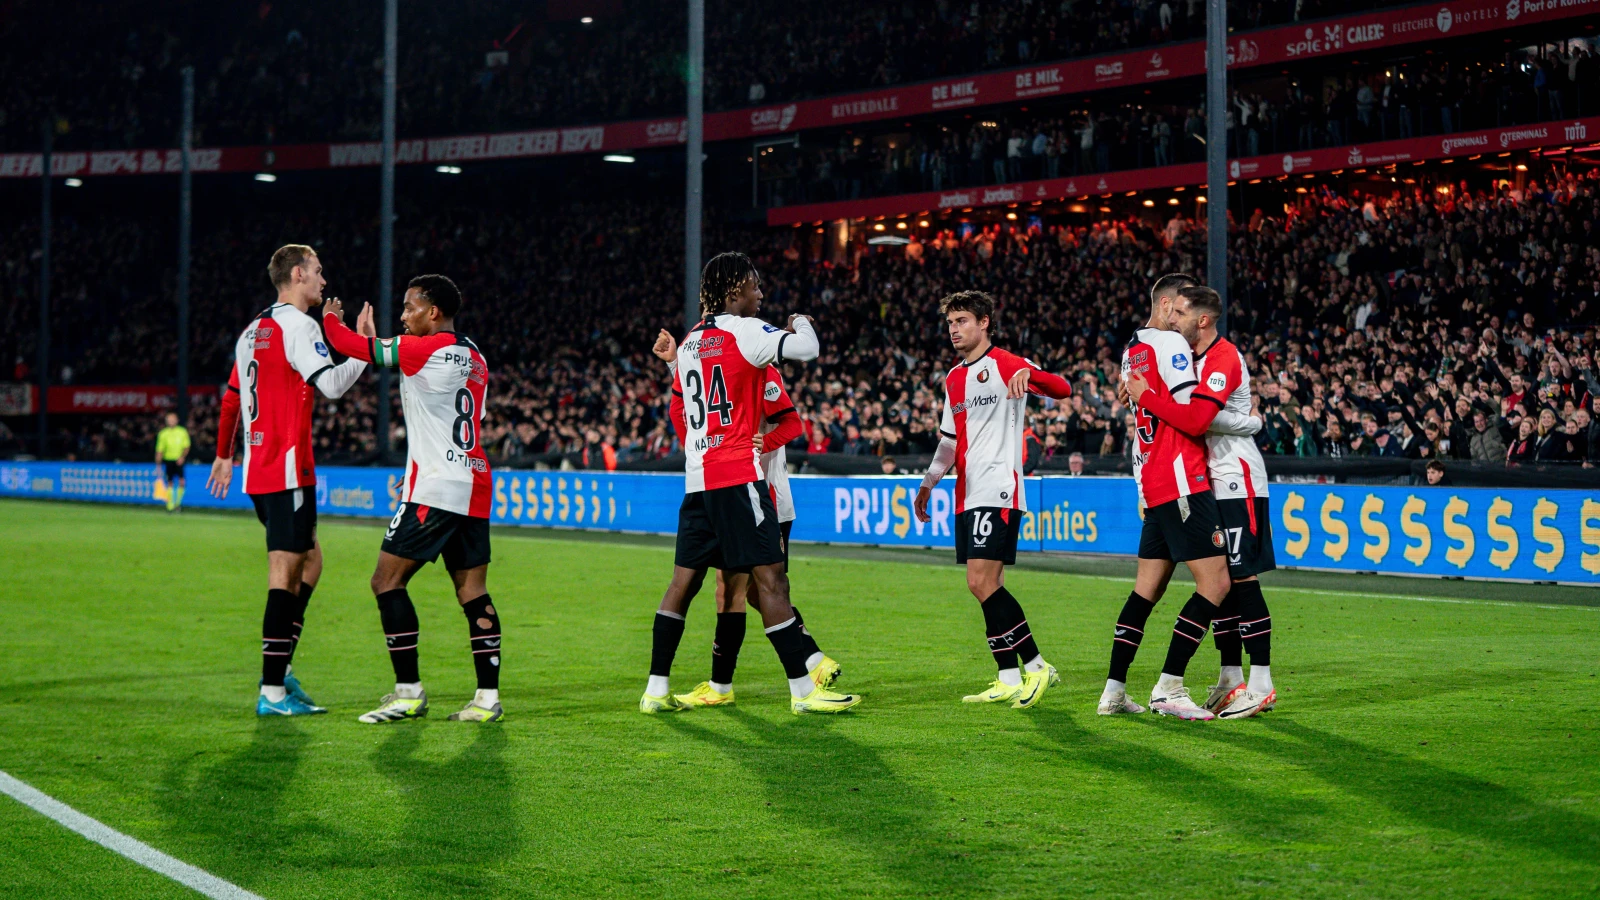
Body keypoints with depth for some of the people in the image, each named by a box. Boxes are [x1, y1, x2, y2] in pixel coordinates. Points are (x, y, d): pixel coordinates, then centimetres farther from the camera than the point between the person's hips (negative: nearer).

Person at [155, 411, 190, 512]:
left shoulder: (182, 432, 3)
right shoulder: (163, 434, 4)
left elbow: (186, 447, 4)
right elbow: (159, 450, 6)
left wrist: (182, 457, -13)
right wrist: (158, 465, 3)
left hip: (179, 460, -1)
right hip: (168, 460, 1)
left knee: (181, 481, -13)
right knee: (170, 484, 0)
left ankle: (178, 502, 5)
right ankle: (170, 505, 7)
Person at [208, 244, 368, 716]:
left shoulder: (255, 330, 18)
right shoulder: (297, 325, -9)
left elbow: (230, 398, 23)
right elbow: (331, 384, -20)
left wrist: (224, 456, 32)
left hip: (258, 469, 9)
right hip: (286, 469, -9)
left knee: (310, 559, 18)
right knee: (285, 574, -8)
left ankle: (280, 666, 15)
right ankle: (273, 692, -8)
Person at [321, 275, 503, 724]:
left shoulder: (429, 349, -9)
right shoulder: (474, 357, 16)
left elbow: (358, 348, -4)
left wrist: (331, 319, 16)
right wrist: (375, 337, 28)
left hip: (434, 488, -9)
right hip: (473, 487, 9)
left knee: (387, 581, -2)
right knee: (473, 591, 8)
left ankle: (409, 692, -3)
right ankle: (488, 698, 5)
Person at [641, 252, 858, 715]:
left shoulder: (691, 340, 16)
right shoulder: (743, 330, -8)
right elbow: (807, 348, -16)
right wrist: (801, 322, 6)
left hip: (697, 479, 8)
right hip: (738, 477, -8)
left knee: (684, 580, 10)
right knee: (770, 579, -6)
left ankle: (656, 689, 12)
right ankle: (803, 690, -5)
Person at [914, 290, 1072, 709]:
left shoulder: (1006, 364, -4)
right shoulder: (954, 379, 19)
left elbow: (1063, 389, -15)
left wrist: (1028, 374, -33)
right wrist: (928, 484, 31)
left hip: (998, 490, -8)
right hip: (967, 495, 8)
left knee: (982, 582, -16)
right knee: (986, 586, 6)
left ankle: (1025, 670, -6)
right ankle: (1033, 669, 12)